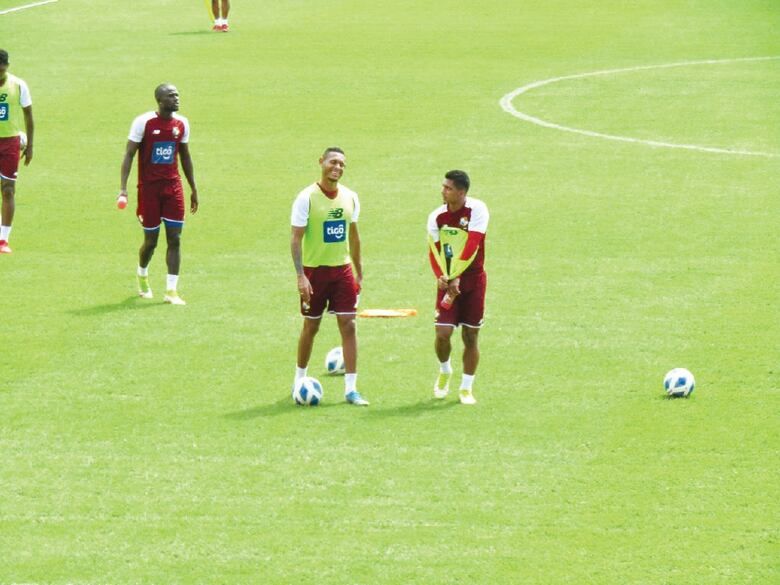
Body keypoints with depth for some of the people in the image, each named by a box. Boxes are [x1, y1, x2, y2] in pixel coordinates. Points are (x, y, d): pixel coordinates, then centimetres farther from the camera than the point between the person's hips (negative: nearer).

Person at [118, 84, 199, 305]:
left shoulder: (182, 123, 5)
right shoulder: (143, 122, -9)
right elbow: (129, 154, -8)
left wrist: (194, 189, 17)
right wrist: (123, 188, -17)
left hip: (173, 187, 4)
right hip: (149, 187, -4)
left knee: (175, 239, -5)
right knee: (151, 240, 4)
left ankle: (171, 291, -3)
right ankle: (142, 276, 35)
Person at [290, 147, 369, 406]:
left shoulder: (350, 197, 4)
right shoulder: (307, 198, -11)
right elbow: (296, 238, -13)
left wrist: (358, 272, 16)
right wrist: (301, 275, -20)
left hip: (342, 270, 4)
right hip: (314, 270, -4)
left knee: (348, 326, -3)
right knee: (311, 326, 7)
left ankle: (350, 389, -1)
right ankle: (299, 380, 26)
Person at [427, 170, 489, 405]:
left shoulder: (477, 209, -12)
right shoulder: (437, 216, -2)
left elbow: (472, 245, -19)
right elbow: (434, 251, -4)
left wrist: (456, 278, -22)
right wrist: (441, 277, -23)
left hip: (473, 279, -2)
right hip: (449, 280, 2)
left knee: (470, 336, 3)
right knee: (442, 333, -9)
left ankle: (466, 389, 15)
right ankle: (444, 371, 22)